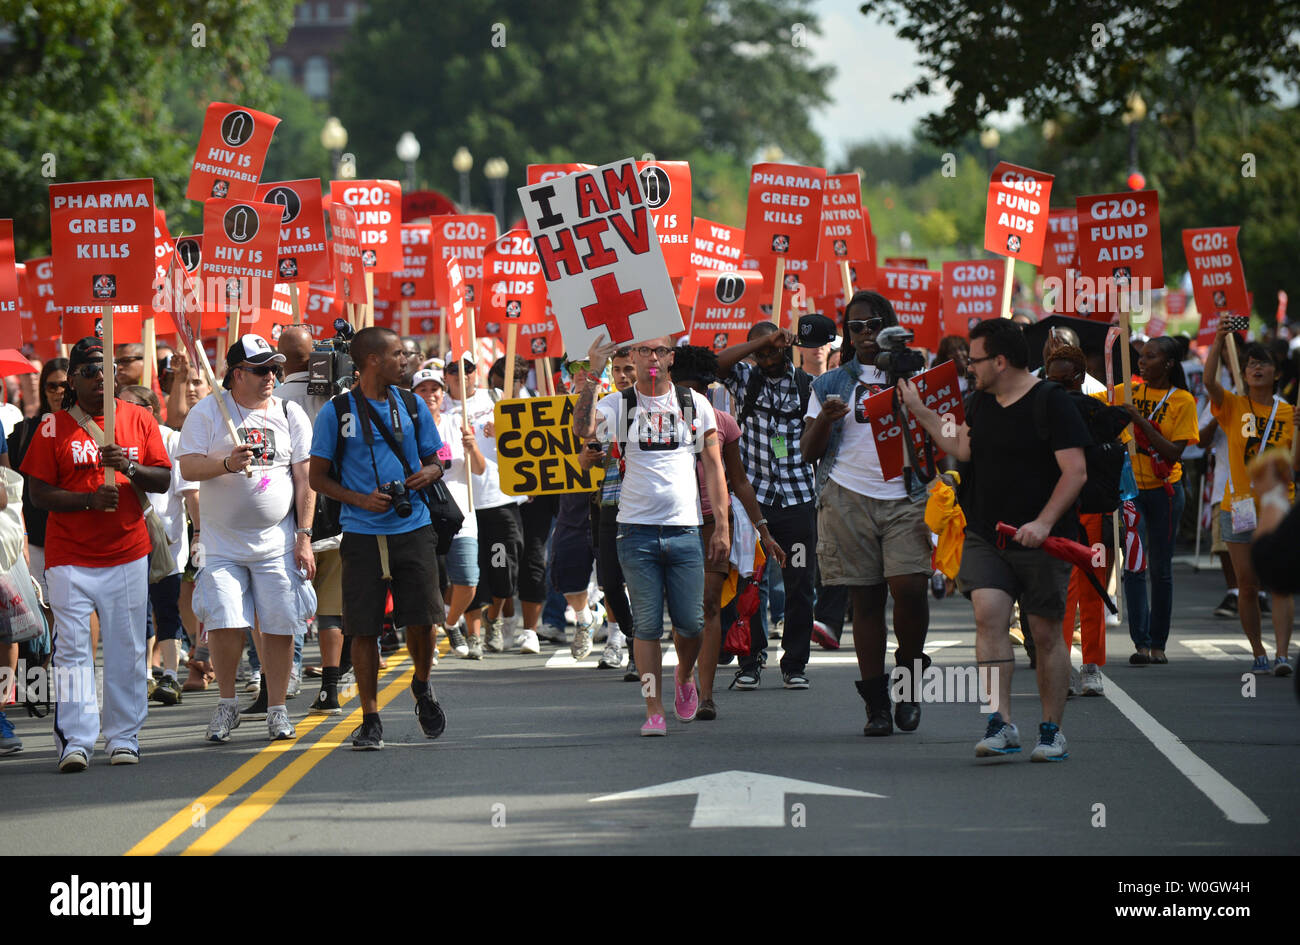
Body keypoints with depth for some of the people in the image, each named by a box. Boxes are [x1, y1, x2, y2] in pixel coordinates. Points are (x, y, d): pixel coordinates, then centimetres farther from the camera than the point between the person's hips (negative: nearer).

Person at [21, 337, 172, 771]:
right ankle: (75, 742, -8)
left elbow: (163, 479, 6)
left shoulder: (138, 419, 8)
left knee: (126, 650, 4)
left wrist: (129, 467, -13)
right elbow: (38, 494, -2)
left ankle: (123, 738, 12)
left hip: (128, 554, 2)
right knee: (72, 649, -7)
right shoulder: (54, 426, 2)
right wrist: (90, 498, -16)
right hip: (69, 556, -2)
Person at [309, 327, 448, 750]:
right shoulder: (337, 412, 0)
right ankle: (370, 719, 8)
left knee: (422, 618, -5)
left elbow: (434, 459, 19)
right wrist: (361, 500, -12)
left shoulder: (412, 405, 10)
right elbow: (318, 477, 3)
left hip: (413, 528, 2)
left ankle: (422, 686, 24)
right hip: (363, 534, -2)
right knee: (364, 628, -1)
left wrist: (428, 473, -6)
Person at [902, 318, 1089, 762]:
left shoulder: (1052, 403, -9)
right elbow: (962, 448, 23)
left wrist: (1043, 522, -22)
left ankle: (1052, 730, 15)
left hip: (1041, 542, -5)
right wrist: (919, 410, 20)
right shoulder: (981, 402, 11)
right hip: (986, 537, 5)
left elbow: (1076, 472, -13)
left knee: (1046, 633, 2)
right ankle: (1002, 723, -18)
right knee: (989, 613, -16)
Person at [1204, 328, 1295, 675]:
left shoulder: (1288, 413, 5)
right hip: (1239, 506, 0)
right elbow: (1209, 380, -16)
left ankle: (1282, 655, -15)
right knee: (1247, 586, 4)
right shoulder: (1233, 407, 3)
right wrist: (1219, 340, -29)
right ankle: (1258, 653, 16)